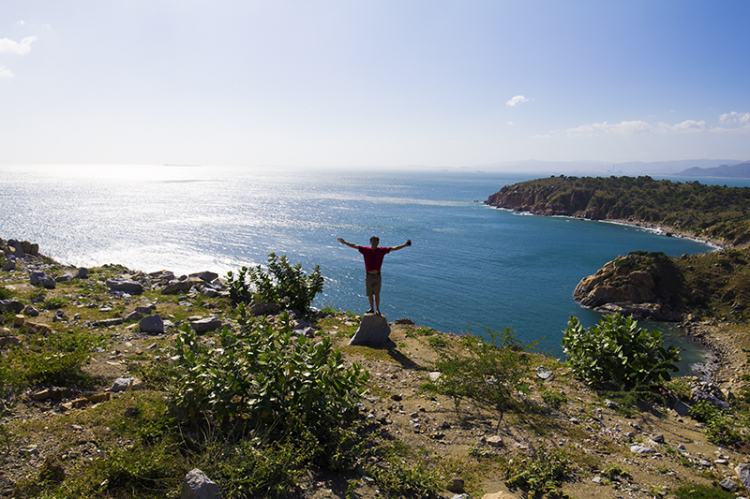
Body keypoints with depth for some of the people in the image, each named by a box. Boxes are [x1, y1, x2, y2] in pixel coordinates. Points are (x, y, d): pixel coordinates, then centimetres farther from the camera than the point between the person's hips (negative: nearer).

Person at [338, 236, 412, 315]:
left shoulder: (382, 250, -2)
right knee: (370, 294, 11)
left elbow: (394, 248, -2)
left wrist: (405, 245, -7)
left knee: (377, 294, 3)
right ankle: (372, 309, 28)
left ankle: (377, 309, 20)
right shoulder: (365, 250, -1)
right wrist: (345, 243, 0)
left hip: (377, 276, -1)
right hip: (369, 275, 1)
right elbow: (354, 246, 3)